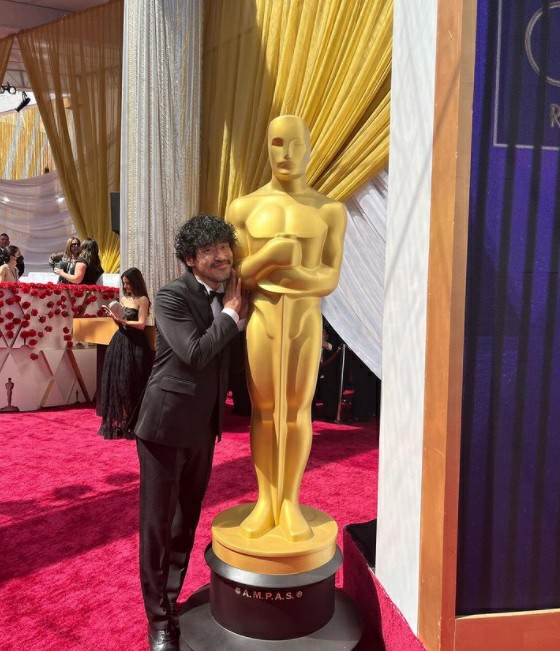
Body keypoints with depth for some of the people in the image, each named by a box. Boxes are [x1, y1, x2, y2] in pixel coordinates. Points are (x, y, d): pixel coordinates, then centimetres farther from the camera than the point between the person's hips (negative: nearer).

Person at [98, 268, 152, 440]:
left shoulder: (142, 300, -6)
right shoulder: (123, 299, 14)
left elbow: (141, 324, -12)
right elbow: (121, 323, 14)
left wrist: (122, 320, -19)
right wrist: (114, 317, -5)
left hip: (134, 344, -7)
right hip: (120, 342, 7)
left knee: (130, 384, -3)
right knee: (116, 381, 7)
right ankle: (119, 422, 16)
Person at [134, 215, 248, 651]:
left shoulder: (228, 296, 8)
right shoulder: (172, 296, -14)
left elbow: (235, 354, 11)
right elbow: (194, 353, -25)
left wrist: (240, 312, -3)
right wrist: (231, 312, -14)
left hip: (204, 426, 7)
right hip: (167, 422, -7)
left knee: (187, 521, 18)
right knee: (158, 522, 4)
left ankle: (172, 602, 36)